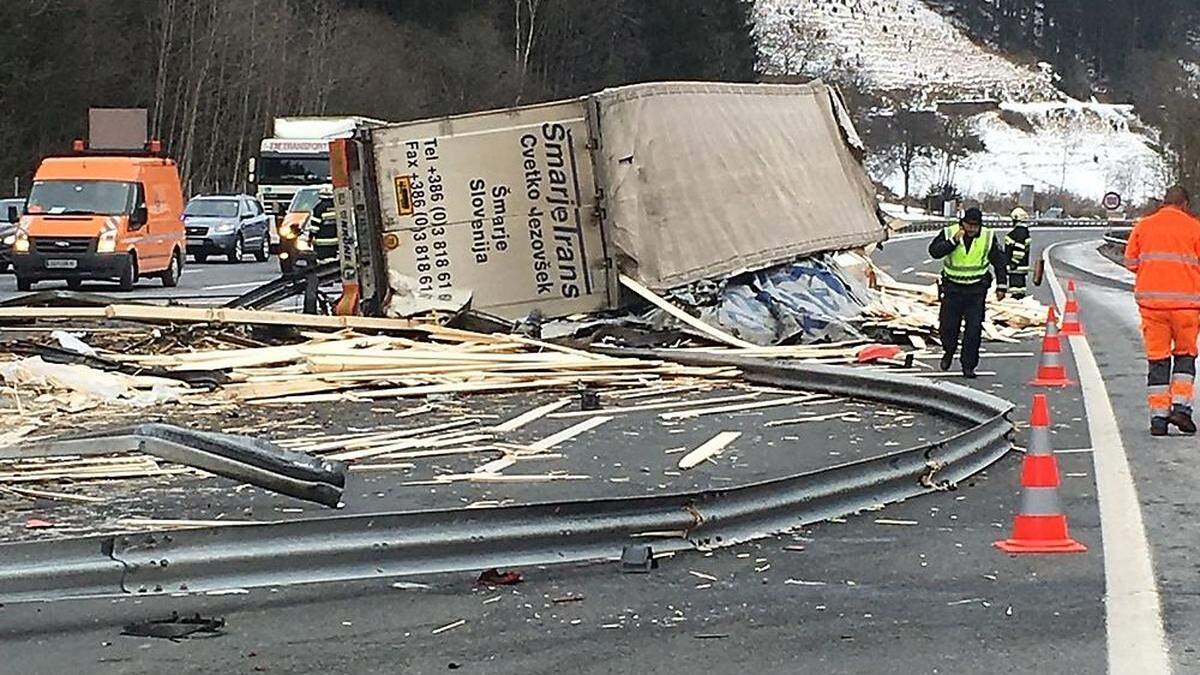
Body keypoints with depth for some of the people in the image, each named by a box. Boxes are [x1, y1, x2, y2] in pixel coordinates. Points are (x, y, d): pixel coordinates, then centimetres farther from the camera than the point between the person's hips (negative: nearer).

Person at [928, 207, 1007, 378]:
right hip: (952, 287, 0)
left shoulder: (988, 238, -2)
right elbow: (934, 251, -18)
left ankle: (968, 365, 4)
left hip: (977, 290, 0)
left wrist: (1001, 285, 5)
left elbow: (1000, 262, 6)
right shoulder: (949, 233, -6)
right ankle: (949, 351, 34)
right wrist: (953, 241, -27)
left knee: (974, 329, -6)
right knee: (948, 325, 4)